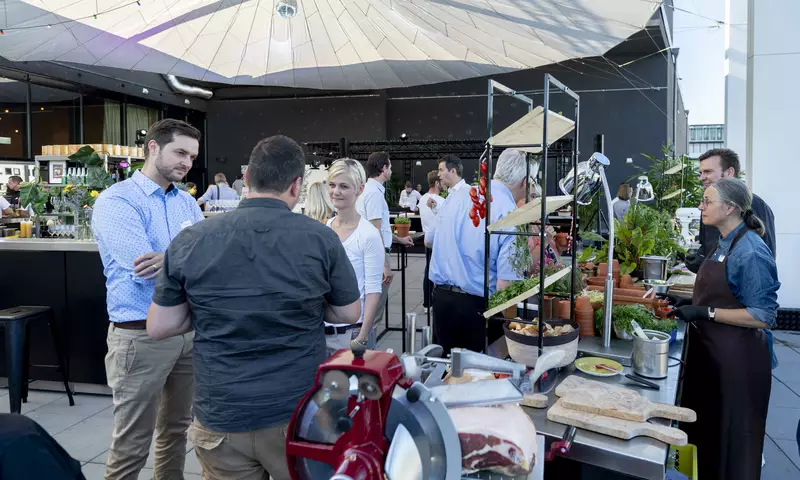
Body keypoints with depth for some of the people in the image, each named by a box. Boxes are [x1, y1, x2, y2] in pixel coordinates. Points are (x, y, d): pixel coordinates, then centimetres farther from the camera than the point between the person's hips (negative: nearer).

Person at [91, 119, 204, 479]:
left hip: (189, 329, 7)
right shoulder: (116, 201, -11)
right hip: (141, 336, -6)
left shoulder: (188, 202, 10)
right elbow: (145, 268, -23)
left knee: (176, 429, 20)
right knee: (131, 447, 4)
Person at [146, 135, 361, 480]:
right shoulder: (321, 238, -12)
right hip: (300, 415, -1)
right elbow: (350, 314, 0)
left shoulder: (190, 240, -8)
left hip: (222, 418, 1)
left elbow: (158, 328, -1)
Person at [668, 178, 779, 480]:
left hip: (737, 358, -9)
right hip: (710, 351, 9)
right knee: (705, 426, 21)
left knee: (731, 435, 8)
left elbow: (762, 316, -21)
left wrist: (706, 313, -23)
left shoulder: (751, 252, -20)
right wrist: (690, 303, 8)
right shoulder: (723, 243, 8)